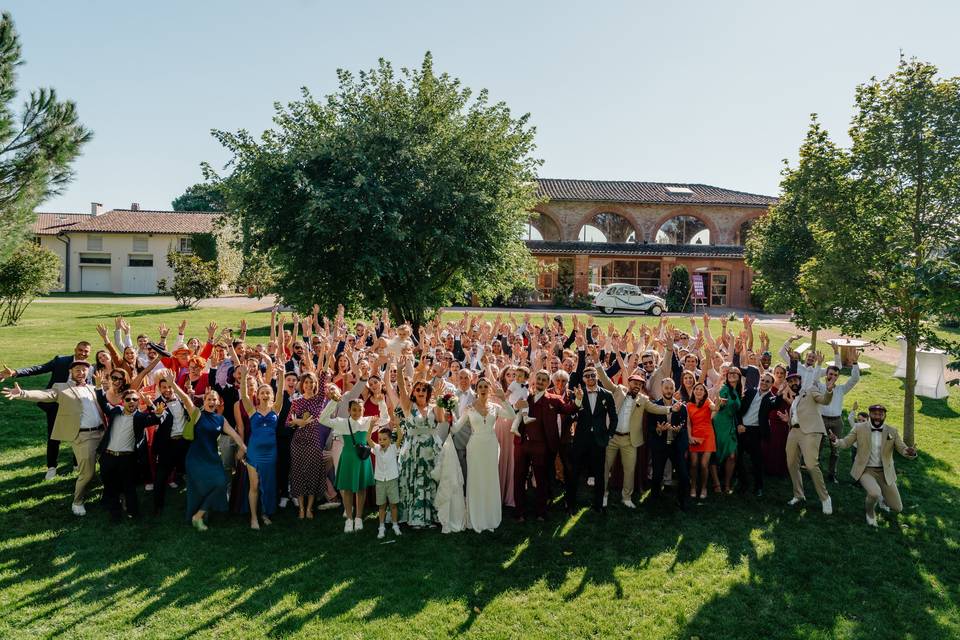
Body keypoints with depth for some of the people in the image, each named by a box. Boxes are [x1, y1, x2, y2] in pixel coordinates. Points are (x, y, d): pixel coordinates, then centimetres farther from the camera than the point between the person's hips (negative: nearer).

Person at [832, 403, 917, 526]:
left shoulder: (892, 431, -3)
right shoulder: (859, 428, -7)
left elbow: (903, 450, -6)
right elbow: (845, 443, -3)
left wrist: (911, 452, -30)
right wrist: (835, 440, -27)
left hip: (884, 472, 3)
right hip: (866, 470, -3)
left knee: (897, 509, 3)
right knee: (875, 493, -32)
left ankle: (880, 495, 37)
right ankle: (870, 511, 4)